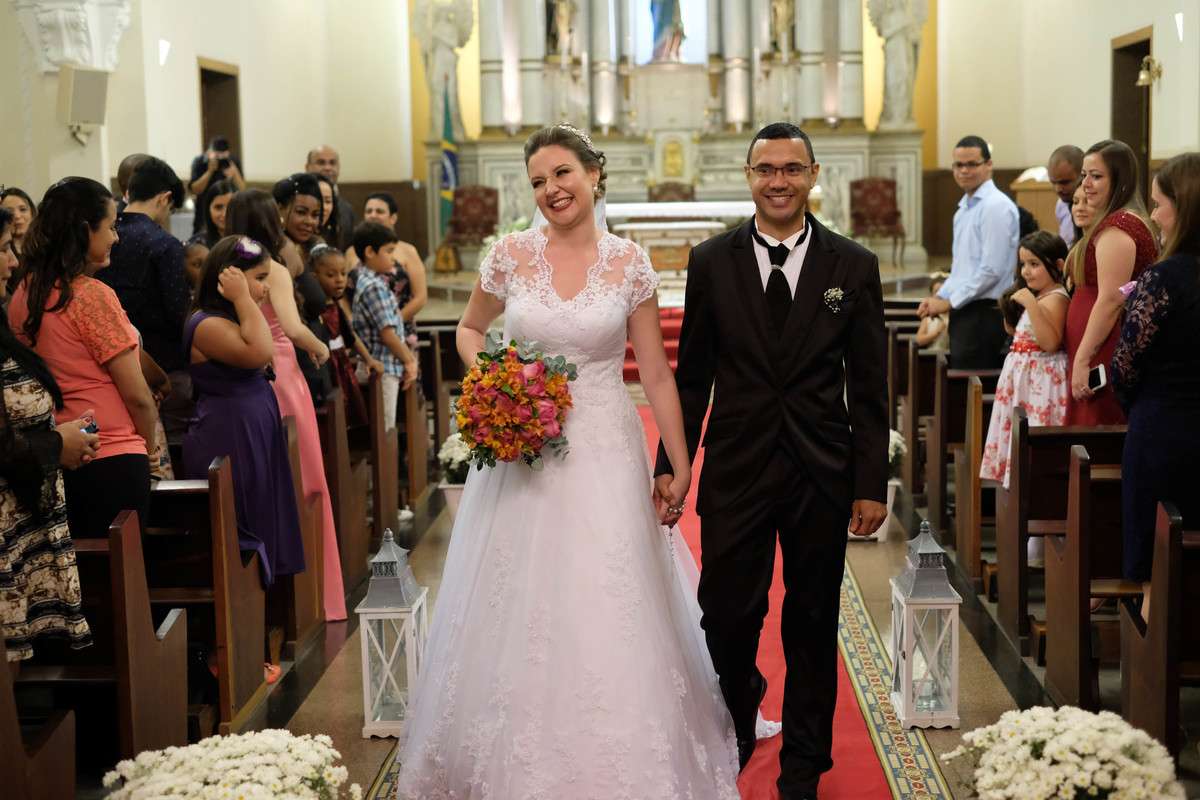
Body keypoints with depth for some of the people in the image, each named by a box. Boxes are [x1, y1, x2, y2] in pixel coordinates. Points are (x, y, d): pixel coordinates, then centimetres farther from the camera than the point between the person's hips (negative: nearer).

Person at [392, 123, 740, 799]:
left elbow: (657, 373, 1)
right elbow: (470, 330, 16)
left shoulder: (629, 263, -1)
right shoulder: (511, 255, 0)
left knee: (607, 617, 0)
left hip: (605, 456, -1)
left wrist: (680, 467, -1)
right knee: (518, 618, 7)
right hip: (521, 452, 1)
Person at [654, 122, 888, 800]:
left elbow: (869, 386, 2)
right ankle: (738, 719, 30)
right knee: (727, 618, 0)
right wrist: (671, 465, 3)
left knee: (813, 624, 10)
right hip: (736, 470, 0)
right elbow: (692, 376, 6)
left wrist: (871, 484, -2)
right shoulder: (711, 262, 2)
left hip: (823, 475, 0)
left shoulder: (854, 266, 1)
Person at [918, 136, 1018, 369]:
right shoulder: (963, 208, 19)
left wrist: (949, 303, -12)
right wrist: (940, 297, 10)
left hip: (983, 313, -9)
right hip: (963, 313, 9)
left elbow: (992, 270, -17)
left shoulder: (996, 206, -11)